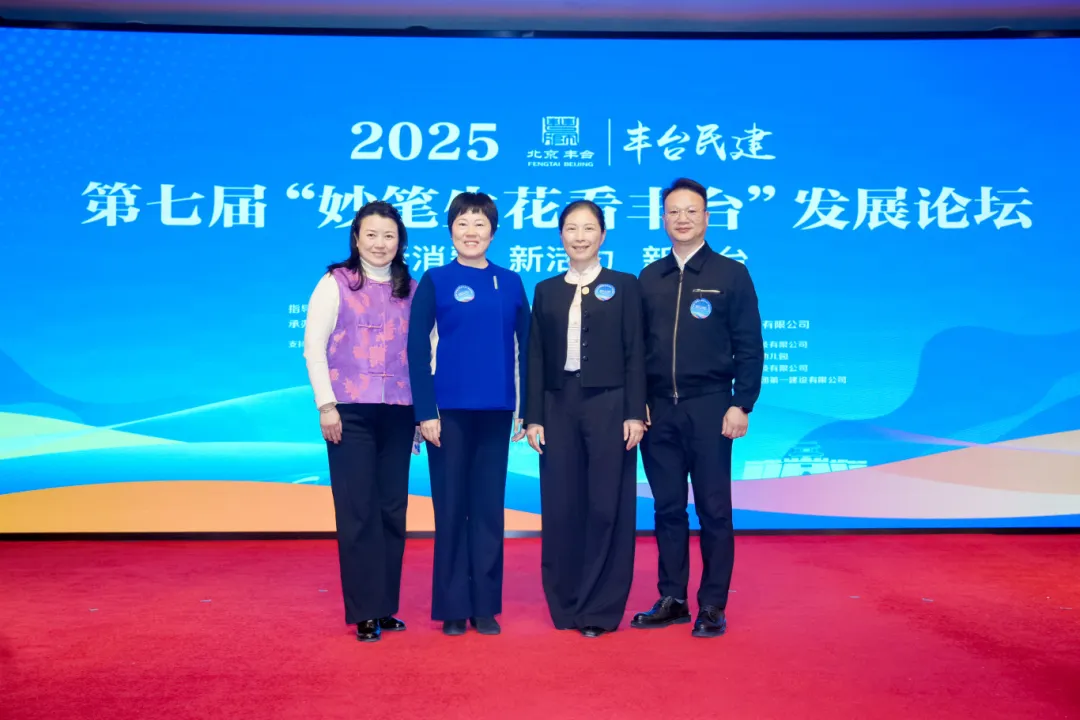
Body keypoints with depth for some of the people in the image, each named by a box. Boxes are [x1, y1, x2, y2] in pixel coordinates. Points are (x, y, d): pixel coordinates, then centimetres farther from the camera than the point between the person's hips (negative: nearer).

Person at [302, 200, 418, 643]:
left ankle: (386, 606, 18)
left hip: (398, 413, 3)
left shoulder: (411, 290, 10)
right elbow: (313, 347, -2)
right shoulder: (335, 283, 1)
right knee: (357, 511, 0)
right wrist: (326, 405, -9)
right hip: (350, 412, -3)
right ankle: (364, 612, 8)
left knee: (393, 510, 7)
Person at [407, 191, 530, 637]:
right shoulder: (435, 281, 1)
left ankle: (486, 606, 17)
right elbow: (417, 348, -3)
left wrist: (528, 409, 3)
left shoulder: (510, 283, 7)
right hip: (449, 410, -2)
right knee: (451, 507, 4)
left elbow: (525, 348, 8)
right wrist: (426, 411, -10)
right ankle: (452, 607, 15)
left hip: (496, 411, 2)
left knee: (489, 507, 7)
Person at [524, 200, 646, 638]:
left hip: (608, 406, -2)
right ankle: (565, 605, 18)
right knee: (561, 508, 4)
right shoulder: (546, 291, 11)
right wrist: (533, 417, 2)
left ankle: (601, 609, 11)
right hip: (559, 408, 3)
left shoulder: (624, 286, 4)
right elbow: (536, 358, 8)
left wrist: (634, 413, -8)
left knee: (607, 507, 0)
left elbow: (635, 354, -1)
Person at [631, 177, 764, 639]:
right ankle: (672, 600, 20)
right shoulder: (649, 278, 10)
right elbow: (637, 346, 12)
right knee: (667, 509, 9)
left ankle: (713, 607, 12)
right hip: (658, 410, 3)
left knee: (713, 510, 2)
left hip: (708, 409, -3)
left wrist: (741, 405, -9)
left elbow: (750, 347, -2)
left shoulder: (731, 274, 1)